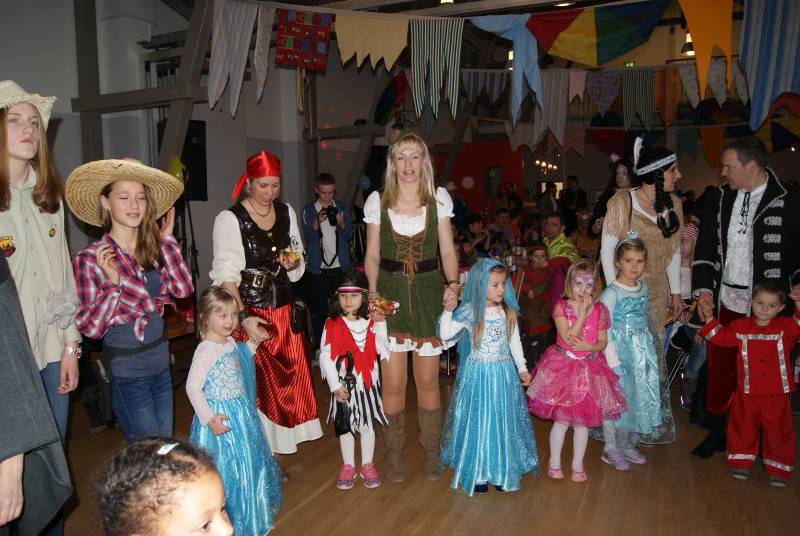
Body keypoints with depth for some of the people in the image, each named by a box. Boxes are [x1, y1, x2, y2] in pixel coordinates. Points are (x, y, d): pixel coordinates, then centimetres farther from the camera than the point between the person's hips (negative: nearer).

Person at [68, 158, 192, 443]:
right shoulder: (90, 258, -14)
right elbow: (91, 327, -14)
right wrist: (112, 282, -27)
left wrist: (167, 240, -7)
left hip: (160, 363, 5)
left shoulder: (154, 248, 0)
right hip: (127, 370, -5)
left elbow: (183, 289, -12)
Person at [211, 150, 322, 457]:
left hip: (285, 310, 5)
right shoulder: (230, 219, -8)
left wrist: (293, 263, -5)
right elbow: (226, 274, -14)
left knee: (288, 378, 7)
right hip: (249, 312, -5)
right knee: (255, 383, -2)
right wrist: (243, 317, -25)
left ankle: (279, 448, 25)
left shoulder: (287, 213, 9)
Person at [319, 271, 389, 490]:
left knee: (368, 422, 12)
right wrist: (336, 386, -12)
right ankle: (348, 465, 28)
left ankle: (367, 465, 29)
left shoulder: (372, 322, -3)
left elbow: (382, 350, -10)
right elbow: (326, 357, -10)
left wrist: (380, 323, -18)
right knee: (346, 424, 11)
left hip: (368, 382, 2)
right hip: (344, 384, -1)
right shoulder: (332, 325, -10)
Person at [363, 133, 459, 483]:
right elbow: (372, 255, 4)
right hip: (390, 292, 0)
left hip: (428, 293, 0)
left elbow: (447, 250, 2)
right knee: (393, 382, 2)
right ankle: (393, 453, 23)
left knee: (428, 380, 7)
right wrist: (373, 291, -10)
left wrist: (452, 284, -14)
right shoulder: (377, 201, 2)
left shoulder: (439, 198, 2)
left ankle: (431, 452, 26)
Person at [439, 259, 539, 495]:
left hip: (504, 373, 3)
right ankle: (477, 471, 20)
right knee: (477, 421, 5)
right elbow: (445, 334, -13)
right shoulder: (469, 312, -11)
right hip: (478, 374, -3)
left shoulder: (508, 312, 1)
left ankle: (502, 469, 27)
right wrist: (447, 310, -23)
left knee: (503, 421, 10)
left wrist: (522, 368, 13)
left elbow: (514, 342, 11)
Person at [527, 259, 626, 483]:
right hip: (563, 367, -2)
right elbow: (568, 337, -20)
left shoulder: (600, 310, -2)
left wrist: (589, 347, -18)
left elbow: (603, 342, 3)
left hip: (589, 369, 2)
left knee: (582, 420, 11)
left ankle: (578, 464, 29)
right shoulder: (561, 307, -10)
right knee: (561, 420, 6)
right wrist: (583, 312, -21)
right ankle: (554, 462, 25)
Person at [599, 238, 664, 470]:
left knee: (639, 397, 13)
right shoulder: (611, 292, -15)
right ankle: (611, 449, 17)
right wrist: (614, 362, -19)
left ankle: (628, 444, 30)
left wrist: (651, 347, 14)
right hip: (620, 350, -7)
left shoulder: (643, 288, 6)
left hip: (642, 352, 7)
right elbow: (604, 331, -17)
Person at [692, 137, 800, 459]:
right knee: (720, 371, 9)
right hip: (726, 301, 3)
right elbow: (706, 247, 7)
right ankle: (717, 432, 26)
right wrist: (704, 288, 0)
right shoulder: (718, 198, 5)